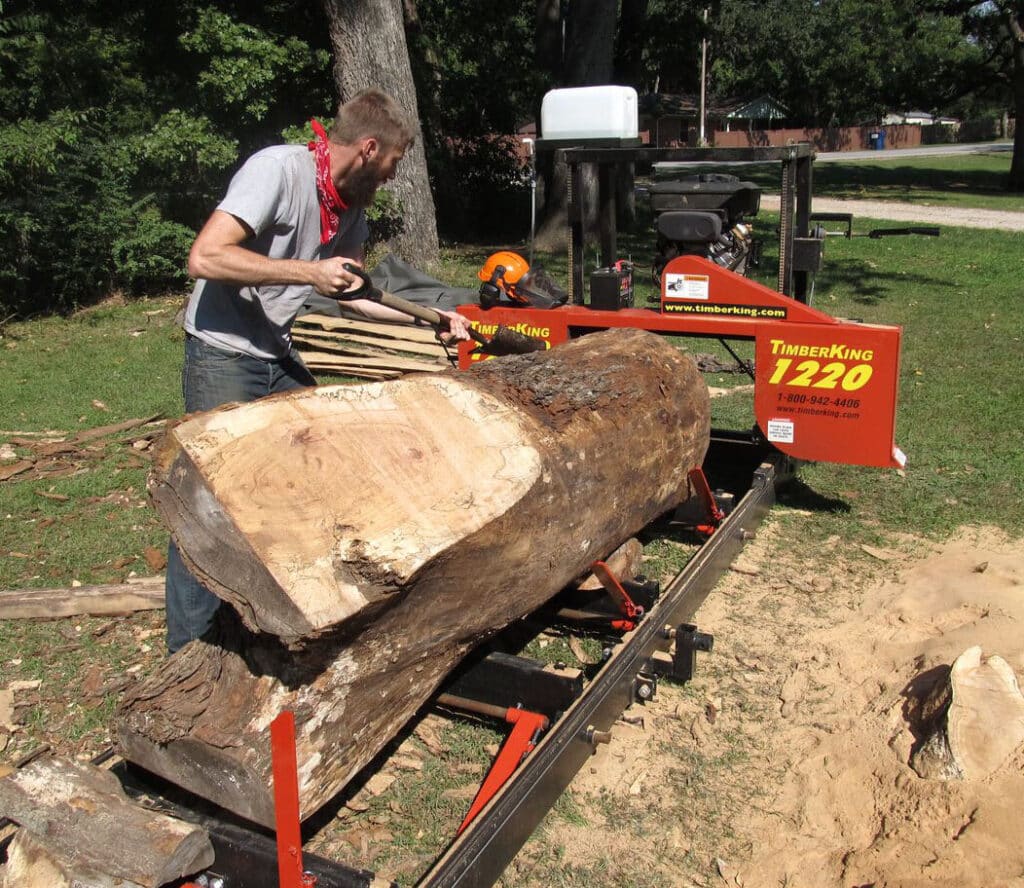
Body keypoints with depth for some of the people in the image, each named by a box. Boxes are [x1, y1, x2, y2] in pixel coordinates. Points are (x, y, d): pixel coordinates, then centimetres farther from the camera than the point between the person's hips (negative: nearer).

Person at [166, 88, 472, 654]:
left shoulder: (351, 203, 7)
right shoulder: (278, 168, -19)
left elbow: (351, 291, 19)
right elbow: (205, 257, -28)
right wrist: (307, 272, -25)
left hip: (279, 357, 9)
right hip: (223, 355, -8)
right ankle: (188, 654, 5)